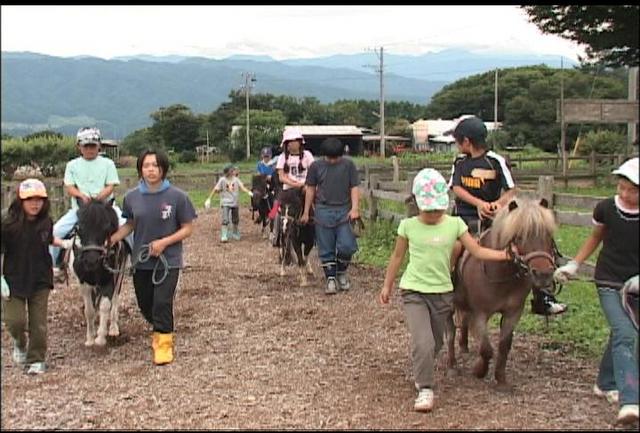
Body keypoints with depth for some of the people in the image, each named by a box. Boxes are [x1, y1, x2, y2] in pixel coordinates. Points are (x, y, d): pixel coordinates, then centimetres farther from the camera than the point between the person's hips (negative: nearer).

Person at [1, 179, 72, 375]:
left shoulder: (46, 222, -2)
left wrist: (63, 243, 4)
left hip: (40, 280, 2)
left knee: (38, 322, 4)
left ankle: (37, 359, 18)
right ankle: (20, 343, 29)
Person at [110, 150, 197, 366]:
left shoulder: (177, 196, -12)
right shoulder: (132, 197, -2)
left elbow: (187, 229, -7)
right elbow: (130, 225, 12)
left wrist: (164, 242, -19)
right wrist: (111, 240, -1)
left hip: (168, 260, -4)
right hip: (141, 261, 4)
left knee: (162, 302, -12)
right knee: (145, 305, 14)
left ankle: (164, 342, 7)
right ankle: (159, 330, 42)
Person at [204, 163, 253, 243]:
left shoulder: (236, 179, -3)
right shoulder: (222, 180, -10)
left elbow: (242, 187, -13)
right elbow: (215, 189, -7)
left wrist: (249, 192, -32)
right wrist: (209, 199, -8)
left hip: (235, 202, 4)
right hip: (225, 203, -4)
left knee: (236, 220, 15)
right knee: (225, 220, -15)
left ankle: (235, 234, 36)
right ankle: (223, 237, -8)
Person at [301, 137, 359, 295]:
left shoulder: (348, 165, 3)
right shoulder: (316, 166, 4)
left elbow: (354, 188, 3)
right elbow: (310, 189, 10)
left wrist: (355, 208, -10)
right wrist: (306, 212, 10)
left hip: (344, 211, 0)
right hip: (323, 211, 1)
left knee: (346, 246, -7)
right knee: (326, 249, 2)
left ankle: (341, 273, 18)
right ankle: (330, 279, 12)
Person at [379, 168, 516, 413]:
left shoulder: (455, 224, -2)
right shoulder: (408, 226, -5)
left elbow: (477, 251, -3)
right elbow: (397, 257, 6)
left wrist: (503, 255, -17)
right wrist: (387, 286, 11)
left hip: (442, 292, 3)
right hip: (413, 291, -2)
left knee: (435, 344, 15)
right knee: (423, 343, -18)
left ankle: (420, 372, 46)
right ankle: (425, 389, -2)